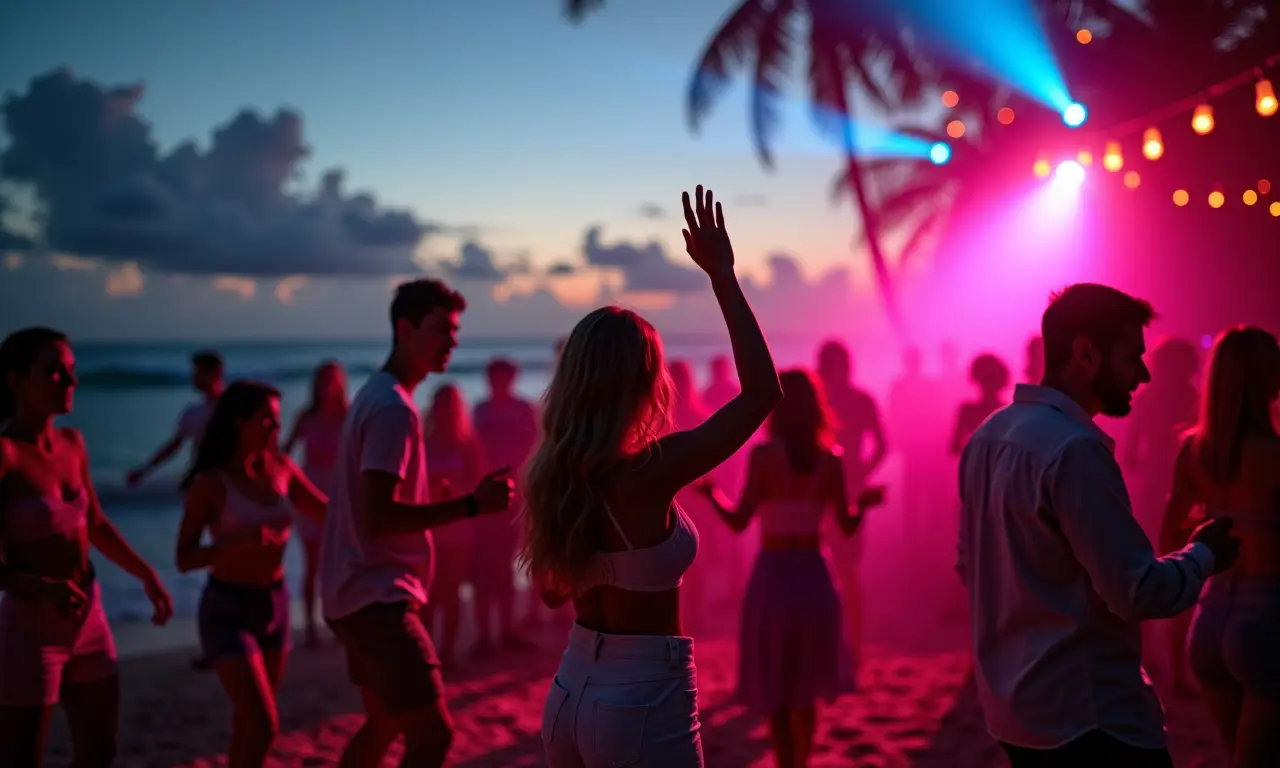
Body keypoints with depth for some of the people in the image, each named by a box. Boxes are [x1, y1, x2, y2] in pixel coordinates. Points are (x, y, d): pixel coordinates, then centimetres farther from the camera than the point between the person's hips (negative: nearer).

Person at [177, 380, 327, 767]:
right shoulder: (210, 483, -15)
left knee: (249, 723, 15)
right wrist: (239, 541, -31)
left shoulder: (280, 467, -1)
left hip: (274, 604, 5)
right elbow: (184, 559, -16)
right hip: (228, 609, -5)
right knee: (263, 725, -13)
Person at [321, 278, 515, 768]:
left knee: (384, 723, 21)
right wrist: (471, 505, -26)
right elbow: (376, 518, -26)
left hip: (362, 594, 10)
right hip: (378, 597, -10)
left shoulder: (375, 396, 13)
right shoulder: (394, 408, -19)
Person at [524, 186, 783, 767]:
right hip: (644, 703, -7)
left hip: (569, 693, 7)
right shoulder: (650, 472, -20)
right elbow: (763, 392, -16)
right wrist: (721, 276, -13)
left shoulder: (551, 475, 0)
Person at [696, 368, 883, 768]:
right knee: (805, 686, 17)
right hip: (814, 574, 3)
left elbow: (738, 521, -10)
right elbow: (847, 526, 2)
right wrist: (865, 502, 22)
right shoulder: (830, 458, -1)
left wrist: (710, 492, 7)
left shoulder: (764, 454, -10)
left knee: (775, 687, 9)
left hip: (774, 574, -3)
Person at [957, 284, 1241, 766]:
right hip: (1086, 715, -9)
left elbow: (968, 564, 15)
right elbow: (1139, 593, -20)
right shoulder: (1074, 447, -21)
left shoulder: (987, 437, 6)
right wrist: (1204, 554, -3)